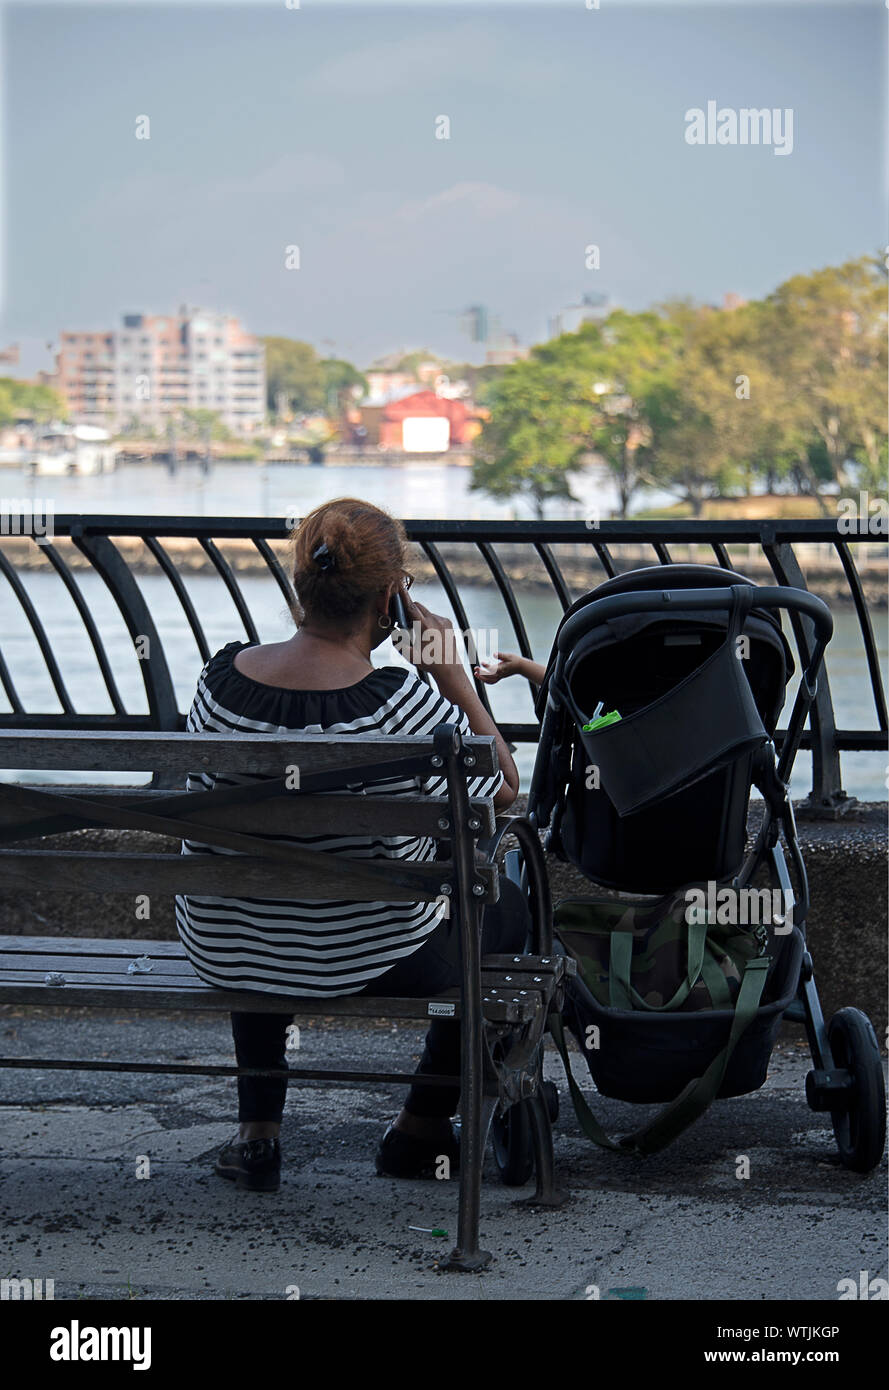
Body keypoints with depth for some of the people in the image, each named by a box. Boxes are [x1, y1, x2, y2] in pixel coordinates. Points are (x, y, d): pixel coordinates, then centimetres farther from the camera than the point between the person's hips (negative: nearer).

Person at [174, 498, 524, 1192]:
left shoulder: (221, 675, -12)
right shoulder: (405, 704, -26)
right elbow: (505, 791, -9)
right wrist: (453, 672, -7)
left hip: (219, 954, 4)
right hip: (370, 964, -4)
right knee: (507, 904, 27)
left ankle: (259, 1133, 39)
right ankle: (419, 1127, 37)